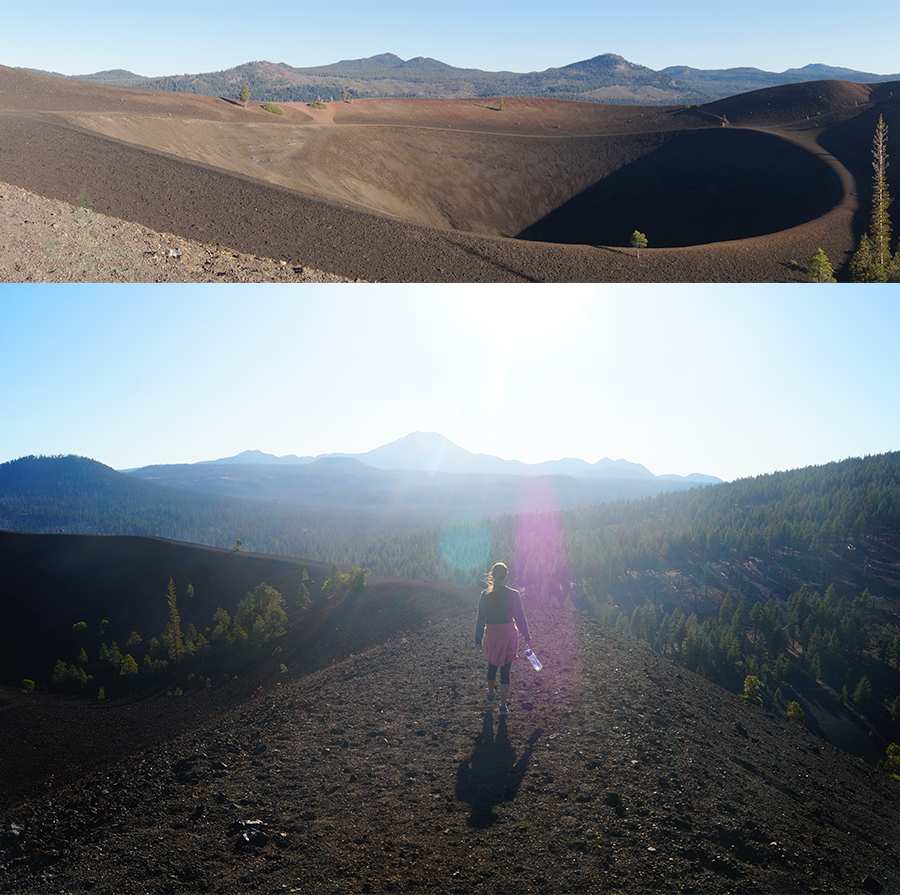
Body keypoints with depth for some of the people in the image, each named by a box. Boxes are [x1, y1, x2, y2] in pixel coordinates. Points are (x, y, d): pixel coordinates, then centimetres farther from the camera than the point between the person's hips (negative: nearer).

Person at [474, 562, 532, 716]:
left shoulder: (485, 595, -9)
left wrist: (478, 640, 4)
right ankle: (503, 705, 7)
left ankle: (491, 695, 43)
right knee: (505, 670, 7)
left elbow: (480, 618, -4)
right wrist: (527, 637, 5)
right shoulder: (513, 595, -14)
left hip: (491, 635, 2)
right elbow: (520, 617, -6)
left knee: (492, 666, 23)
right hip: (508, 634, -2)